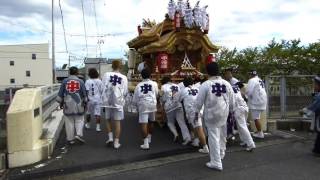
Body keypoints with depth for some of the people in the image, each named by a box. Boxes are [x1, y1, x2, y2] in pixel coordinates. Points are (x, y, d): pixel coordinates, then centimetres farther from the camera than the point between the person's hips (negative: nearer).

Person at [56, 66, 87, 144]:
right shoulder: (80, 81, -1)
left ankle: (70, 139, 13)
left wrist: (61, 103, 17)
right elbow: (84, 94, 2)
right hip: (78, 105, -1)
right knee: (79, 120, 12)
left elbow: (60, 94, 4)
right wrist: (85, 103, 15)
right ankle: (78, 134, -4)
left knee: (69, 122, 8)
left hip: (68, 105, 1)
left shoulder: (65, 81, 1)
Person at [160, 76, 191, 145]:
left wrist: (162, 104, 17)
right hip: (178, 106, 3)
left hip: (169, 107, -3)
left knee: (170, 122, 14)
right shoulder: (177, 86, 16)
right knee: (182, 122, 0)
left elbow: (163, 98, 0)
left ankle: (175, 134, -8)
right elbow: (180, 97, 14)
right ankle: (187, 138, -10)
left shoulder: (164, 87, 3)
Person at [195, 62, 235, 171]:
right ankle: (221, 153, 45)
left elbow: (199, 101, -9)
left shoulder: (205, 85, -15)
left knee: (213, 137, 3)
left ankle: (216, 162, 7)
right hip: (223, 114, 5)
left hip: (211, 114, -5)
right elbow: (232, 101, 5)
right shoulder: (226, 84, -2)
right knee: (221, 135, 23)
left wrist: (197, 112, 6)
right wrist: (229, 111, 20)